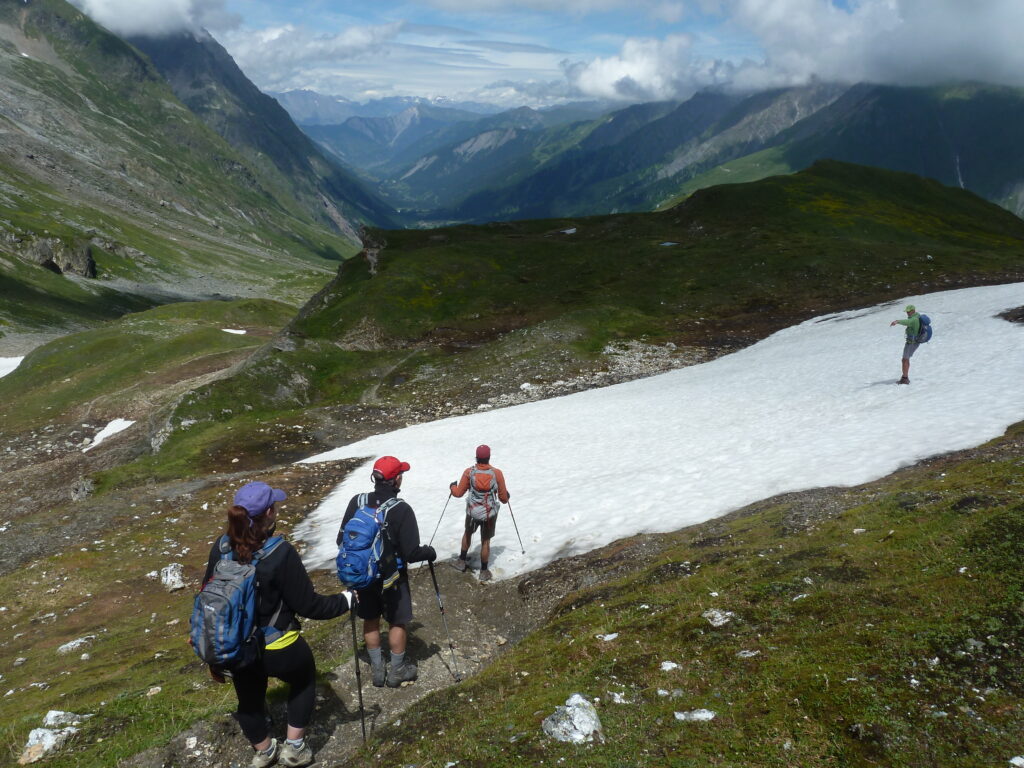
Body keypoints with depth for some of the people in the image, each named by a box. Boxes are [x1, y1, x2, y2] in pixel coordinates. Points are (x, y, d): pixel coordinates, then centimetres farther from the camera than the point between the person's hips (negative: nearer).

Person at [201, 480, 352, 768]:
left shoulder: (221, 548, -11)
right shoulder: (280, 554, -28)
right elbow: (308, 604, -21)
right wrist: (345, 600, -5)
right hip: (278, 649, -4)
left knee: (249, 699, 27)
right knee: (304, 680, 26)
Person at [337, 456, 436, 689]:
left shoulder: (357, 502, -12)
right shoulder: (401, 510, -24)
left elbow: (342, 540, -4)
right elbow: (412, 553, -22)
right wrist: (429, 552, -2)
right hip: (391, 578, -4)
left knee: (370, 621, 20)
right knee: (397, 622, 16)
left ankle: (377, 669, 34)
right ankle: (397, 671, 31)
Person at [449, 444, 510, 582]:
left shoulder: (469, 472, -13)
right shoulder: (497, 473, -14)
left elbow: (458, 493, -4)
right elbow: (503, 498, -5)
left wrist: (452, 487, 18)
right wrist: (506, 497, 18)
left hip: (472, 512, 1)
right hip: (490, 514, -1)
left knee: (467, 533, 28)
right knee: (485, 541, 14)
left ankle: (461, 561, 39)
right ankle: (484, 571, 25)